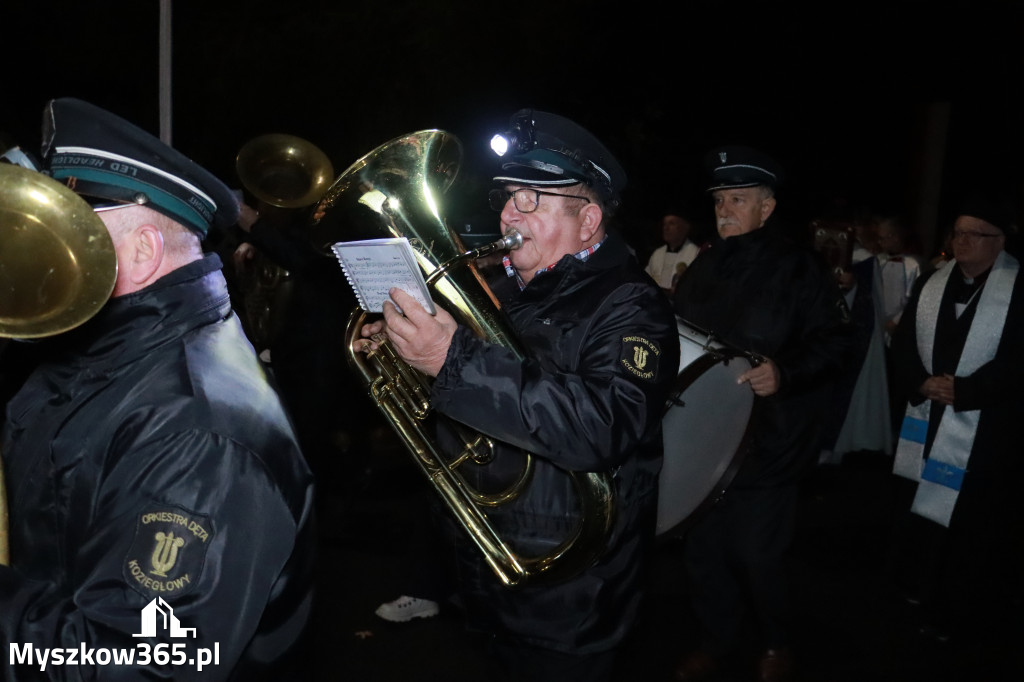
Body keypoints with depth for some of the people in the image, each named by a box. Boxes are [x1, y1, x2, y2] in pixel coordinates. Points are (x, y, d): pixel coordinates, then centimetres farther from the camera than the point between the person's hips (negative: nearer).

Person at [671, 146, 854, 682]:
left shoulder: (799, 268, -6)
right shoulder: (702, 268, 11)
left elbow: (835, 341, -9)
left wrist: (785, 372, -23)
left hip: (765, 444, -5)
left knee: (755, 555, 3)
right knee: (701, 547, 12)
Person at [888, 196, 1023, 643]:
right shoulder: (932, 284, 9)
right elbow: (904, 341, 7)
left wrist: (962, 390, -18)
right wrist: (922, 383, -10)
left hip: (985, 428, -5)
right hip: (928, 421, 5)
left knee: (970, 518, -1)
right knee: (920, 507, 14)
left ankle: (959, 609, 13)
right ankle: (920, 586, 32)